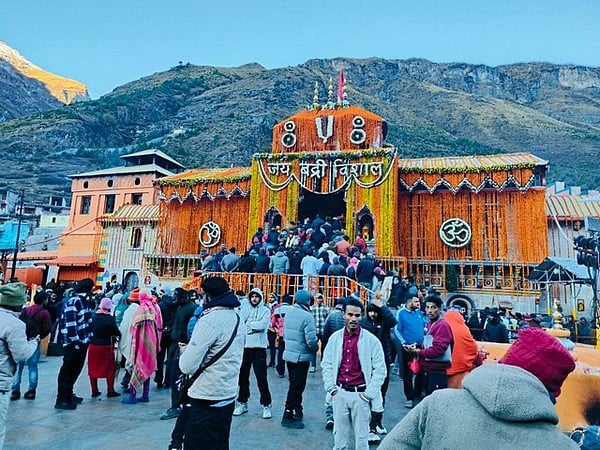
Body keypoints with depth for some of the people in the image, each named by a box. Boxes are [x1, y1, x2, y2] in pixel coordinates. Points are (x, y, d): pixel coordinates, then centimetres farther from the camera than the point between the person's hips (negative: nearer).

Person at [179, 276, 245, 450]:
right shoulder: (237, 319, 9)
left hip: (206, 400, -8)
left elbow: (188, 366, -21)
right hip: (229, 396, 9)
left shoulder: (209, 320, -18)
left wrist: (186, 351, -1)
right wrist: (194, 349, 14)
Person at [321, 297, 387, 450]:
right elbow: (326, 364, 8)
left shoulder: (371, 340, -8)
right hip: (340, 393, 2)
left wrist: (368, 394, -8)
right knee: (339, 435, 14)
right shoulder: (335, 337, 1)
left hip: (360, 394, -2)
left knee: (361, 436, 9)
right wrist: (331, 388, 0)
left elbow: (380, 370, -5)